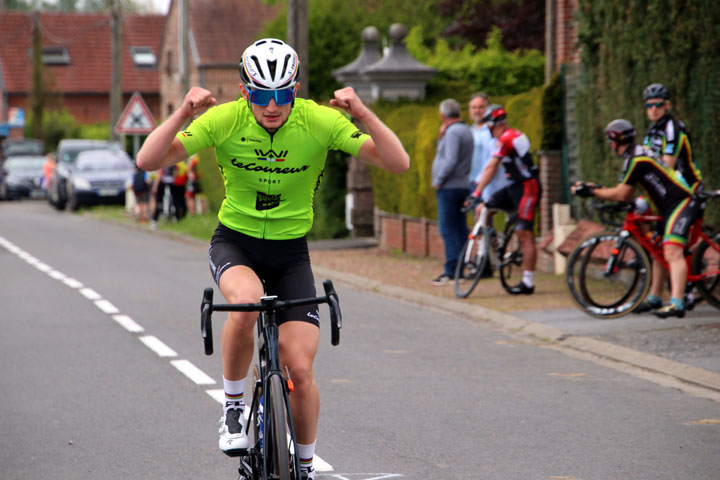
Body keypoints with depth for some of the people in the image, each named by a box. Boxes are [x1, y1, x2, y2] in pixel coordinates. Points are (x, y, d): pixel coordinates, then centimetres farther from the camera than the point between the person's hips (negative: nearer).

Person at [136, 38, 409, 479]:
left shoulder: (319, 121, -16)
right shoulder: (225, 120, -15)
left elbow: (398, 163, -21)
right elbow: (150, 160, -20)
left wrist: (363, 114, -35)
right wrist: (184, 113, -35)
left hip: (291, 252, 1)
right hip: (235, 242, -1)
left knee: (300, 369, -9)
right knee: (247, 301, -36)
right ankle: (234, 407, -12)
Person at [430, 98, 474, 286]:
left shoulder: (453, 132, -14)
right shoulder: (466, 130, 17)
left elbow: (451, 161, -22)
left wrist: (438, 180, -13)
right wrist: (442, 136, 8)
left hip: (449, 186, -10)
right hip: (463, 186, 10)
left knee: (448, 229, -10)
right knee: (459, 229, 10)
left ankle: (450, 271, -15)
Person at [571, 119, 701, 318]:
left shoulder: (635, 159, -15)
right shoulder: (637, 154, 17)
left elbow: (621, 195, -15)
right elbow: (627, 194, 19)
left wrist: (591, 191, -8)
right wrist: (596, 189, 13)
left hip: (682, 204, -11)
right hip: (669, 208, 11)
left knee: (672, 252, -24)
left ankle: (676, 303, -37)